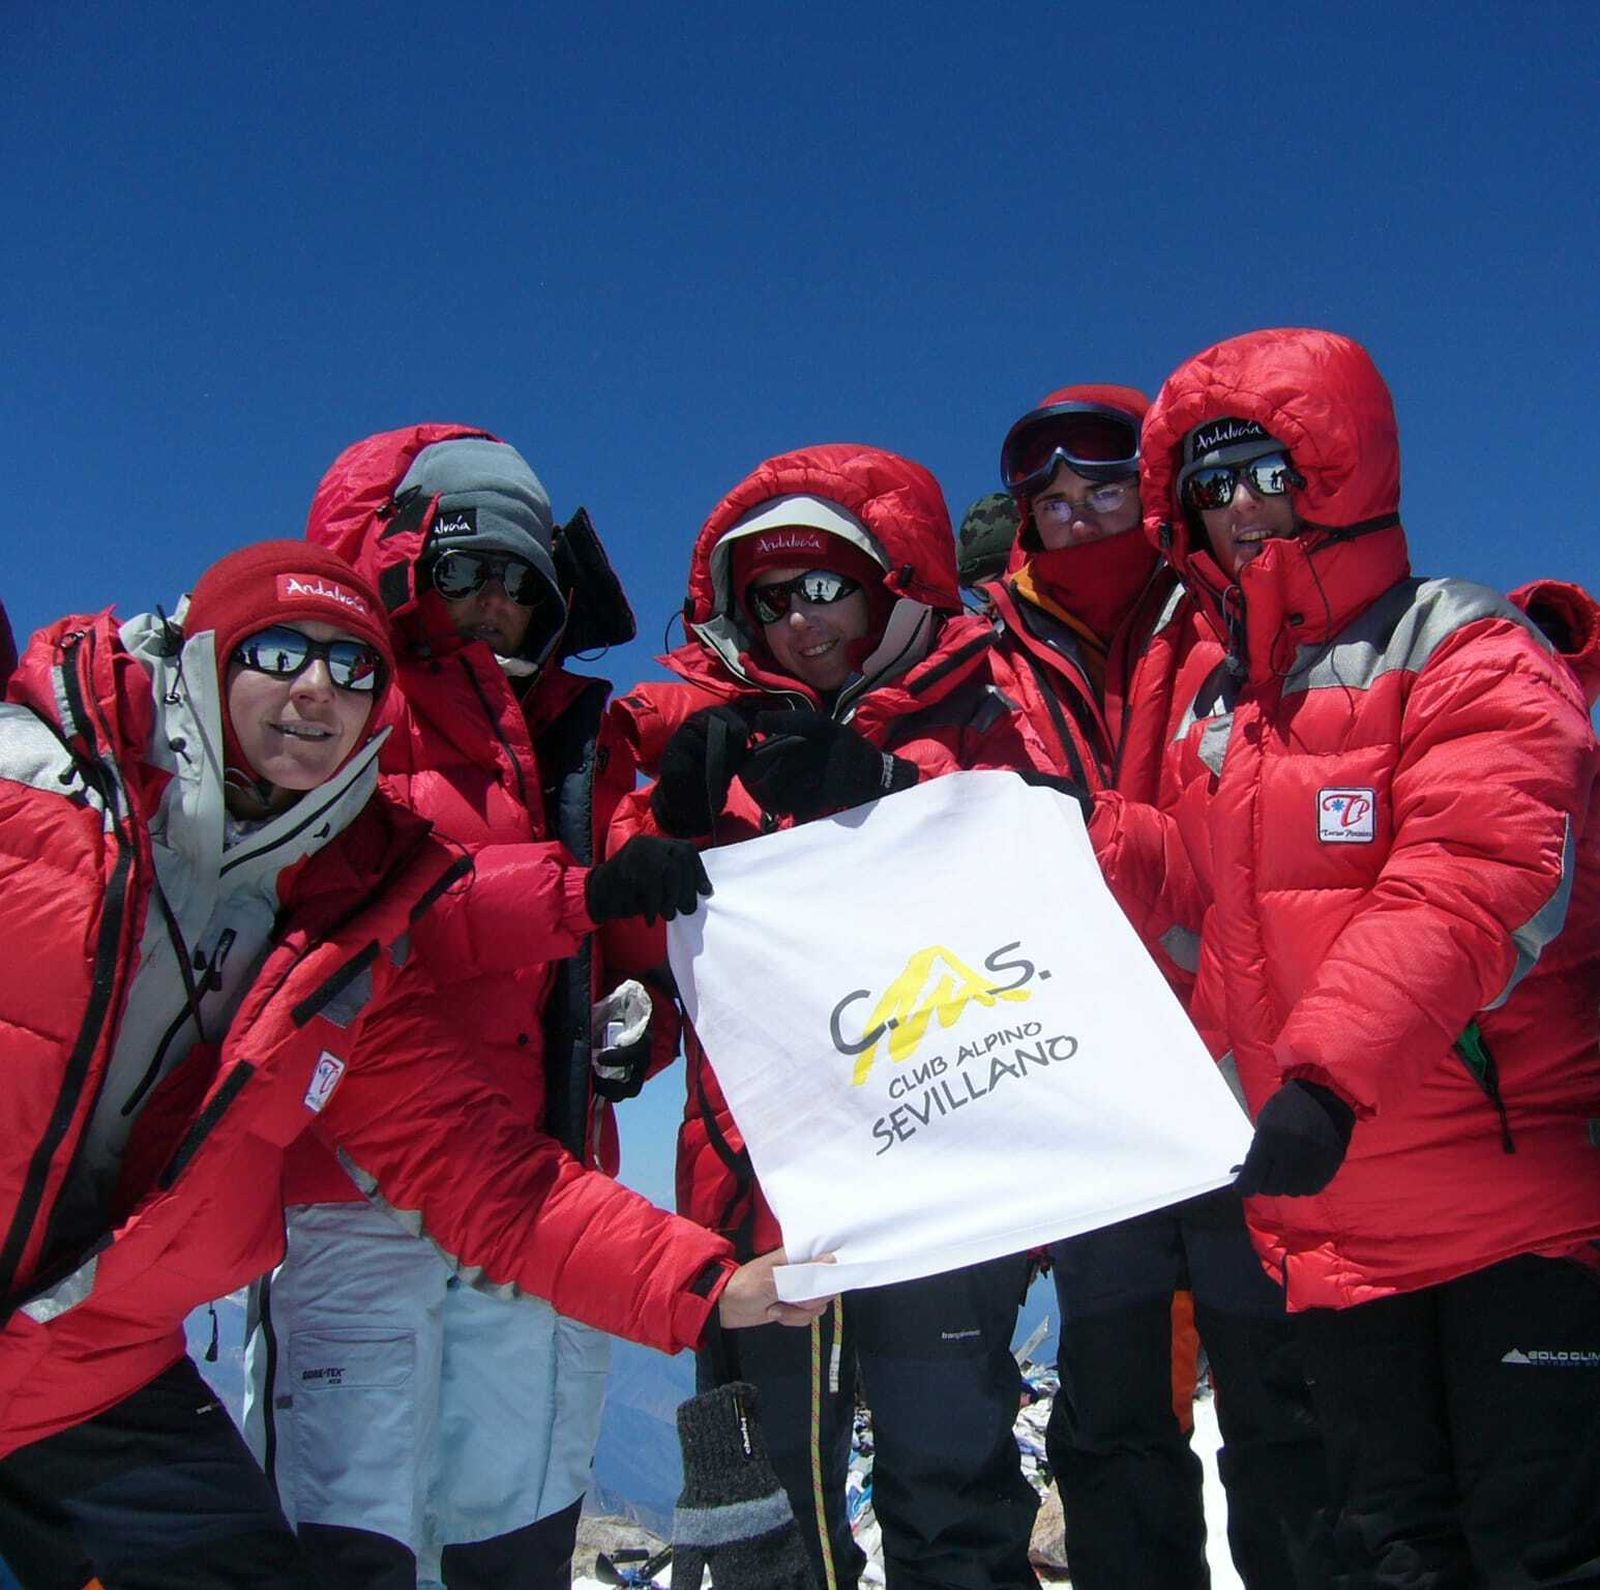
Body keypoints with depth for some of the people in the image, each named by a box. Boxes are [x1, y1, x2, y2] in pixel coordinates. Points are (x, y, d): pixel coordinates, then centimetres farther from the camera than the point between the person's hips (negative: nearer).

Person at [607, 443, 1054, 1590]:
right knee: (768, 1496, 14)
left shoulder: (976, 724, 7)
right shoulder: (715, 737, 13)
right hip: (759, 1179, 3)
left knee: (950, 1495, 2)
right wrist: (676, 816, -13)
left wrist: (871, 797, -18)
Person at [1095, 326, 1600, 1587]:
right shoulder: (1225, 712, 14)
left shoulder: (1463, 658, -8)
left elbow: (1461, 892, -22)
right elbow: (1191, 875, 25)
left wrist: (1327, 1073, -33)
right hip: (1337, 1227, 7)